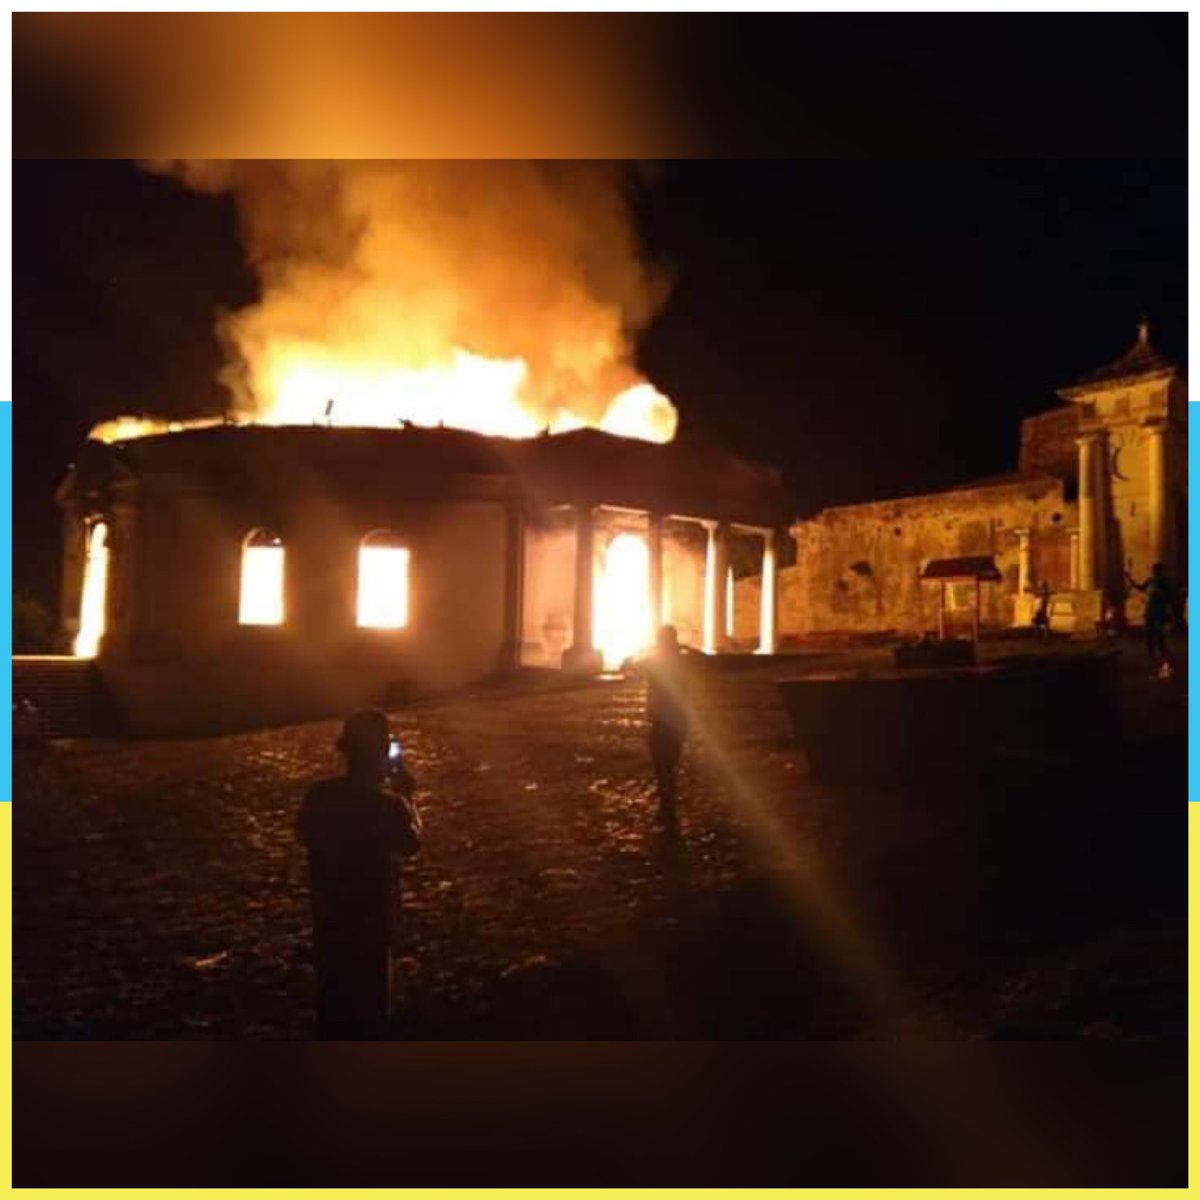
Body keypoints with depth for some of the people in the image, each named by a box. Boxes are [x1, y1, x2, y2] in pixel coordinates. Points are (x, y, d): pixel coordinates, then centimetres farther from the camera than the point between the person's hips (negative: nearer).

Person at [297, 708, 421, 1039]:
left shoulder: (319, 795, -10)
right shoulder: (388, 804, -23)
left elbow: (305, 834, 8)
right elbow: (411, 844, -6)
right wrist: (407, 798, 2)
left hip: (328, 916, 5)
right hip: (369, 920, -5)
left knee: (333, 992, 21)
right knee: (370, 999, 13)